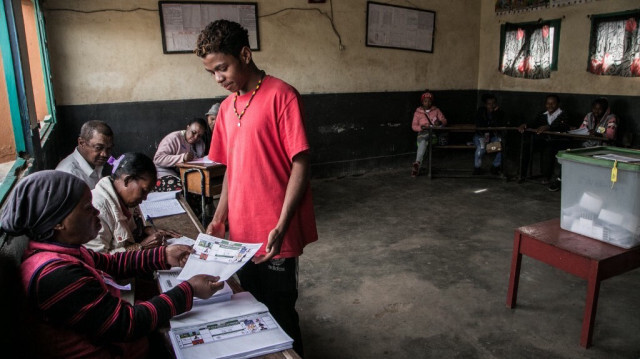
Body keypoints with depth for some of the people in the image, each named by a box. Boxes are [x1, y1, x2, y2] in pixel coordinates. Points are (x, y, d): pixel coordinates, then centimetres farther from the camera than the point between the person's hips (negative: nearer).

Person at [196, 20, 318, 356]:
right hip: (241, 233, 6)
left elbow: (300, 165, -14)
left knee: (280, 314, 8)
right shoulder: (227, 107, 10)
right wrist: (220, 218, 7)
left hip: (274, 235, -6)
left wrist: (281, 227, -20)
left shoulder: (281, 95, -11)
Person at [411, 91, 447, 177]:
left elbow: (444, 121, 10)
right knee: (423, 141, -36)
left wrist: (440, 122, -15)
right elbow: (414, 126, 6)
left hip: (435, 133, 0)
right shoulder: (418, 112, 13)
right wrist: (421, 127, -16)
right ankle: (418, 164, -45)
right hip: (423, 133, 0)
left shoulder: (436, 110, 16)